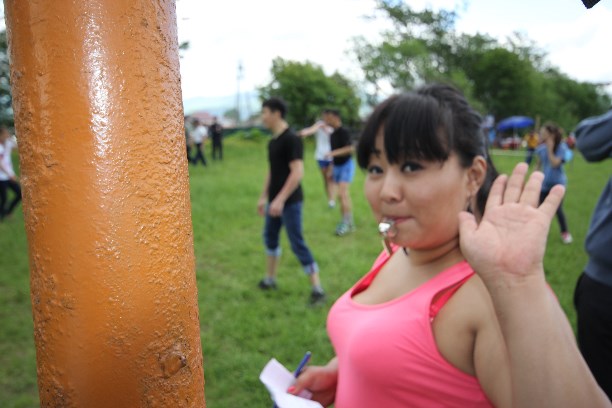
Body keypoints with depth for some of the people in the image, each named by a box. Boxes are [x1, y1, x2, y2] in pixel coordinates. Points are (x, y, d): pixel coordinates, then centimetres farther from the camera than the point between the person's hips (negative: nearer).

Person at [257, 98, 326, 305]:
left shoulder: (291, 139, -17)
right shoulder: (273, 141, 10)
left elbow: (297, 173, -23)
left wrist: (281, 199, -27)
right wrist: (263, 197, 21)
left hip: (290, 202, -9)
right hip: (274, 201, 9)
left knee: (297, 243, -6)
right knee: (270, 236, 18)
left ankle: (317, 288, 3)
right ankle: (270, 279, 36)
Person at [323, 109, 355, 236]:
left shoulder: (344, 132, -13)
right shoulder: (332, 134, 12)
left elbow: (350, 148, -25)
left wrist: (333, 153, -30)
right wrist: (332, 170, 19)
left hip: (346, 164, -8)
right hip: (337, 166, 8)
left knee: (342, 194, -15)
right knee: (344, 195, 9)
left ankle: (347, 222, -9)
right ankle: (347, 222, 15)